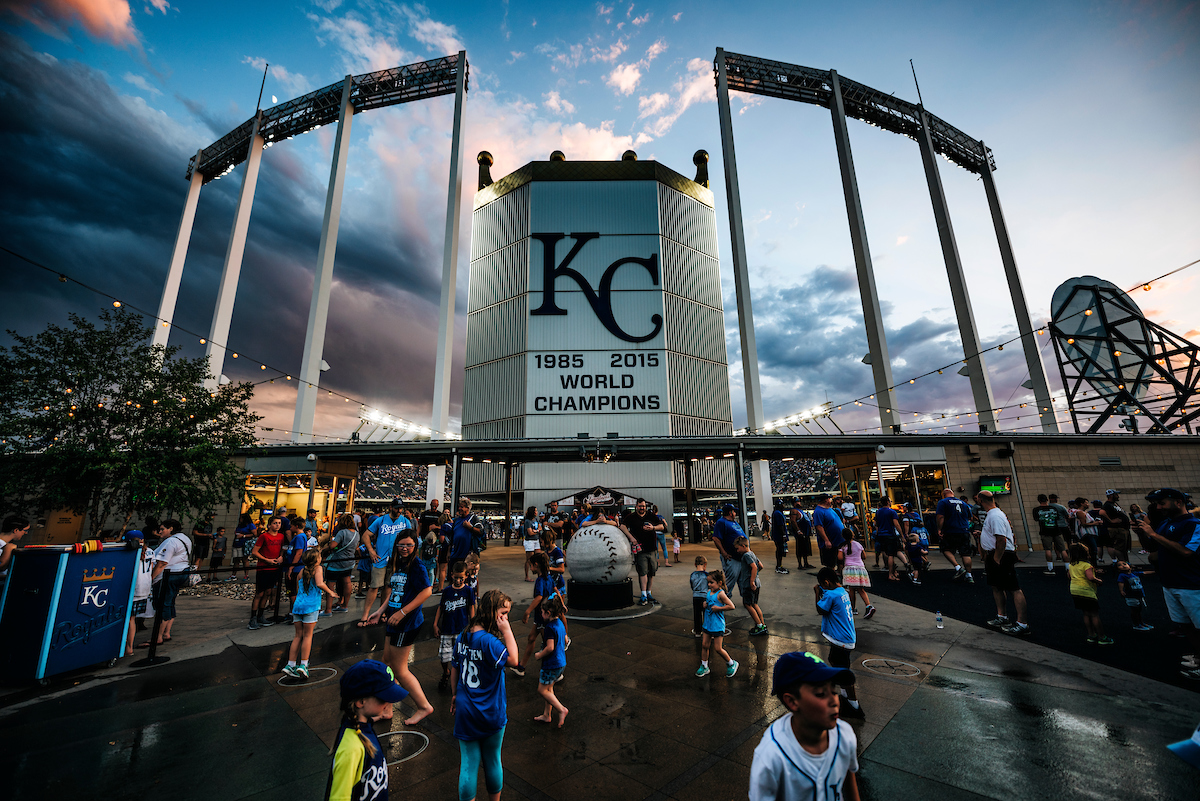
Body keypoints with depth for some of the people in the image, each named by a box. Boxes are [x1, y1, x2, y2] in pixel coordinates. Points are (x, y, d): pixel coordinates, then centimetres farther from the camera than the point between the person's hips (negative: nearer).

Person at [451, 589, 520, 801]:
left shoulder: (462, 637, -4)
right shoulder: (489, 641, -28)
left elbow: (454, 670, 6)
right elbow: (513, 660, -30)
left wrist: (456, 695, 20)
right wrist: (507, 631, -28)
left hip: (465, 711, 5)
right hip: (491, 713, -5)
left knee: (468, 764, 14)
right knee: (492, 761, 18)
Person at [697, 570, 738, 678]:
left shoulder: (720, 594, -19)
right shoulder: (709, 592, 2)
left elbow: (731, 606, -25)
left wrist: (718, 608, -22)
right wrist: (704, 604, -5)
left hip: (718, 625, -7)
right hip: (708, 623, 7)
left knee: (717, 648, 3)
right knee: (705, 645, 11)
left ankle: (732, 664, 25)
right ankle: (704, 667, 26)